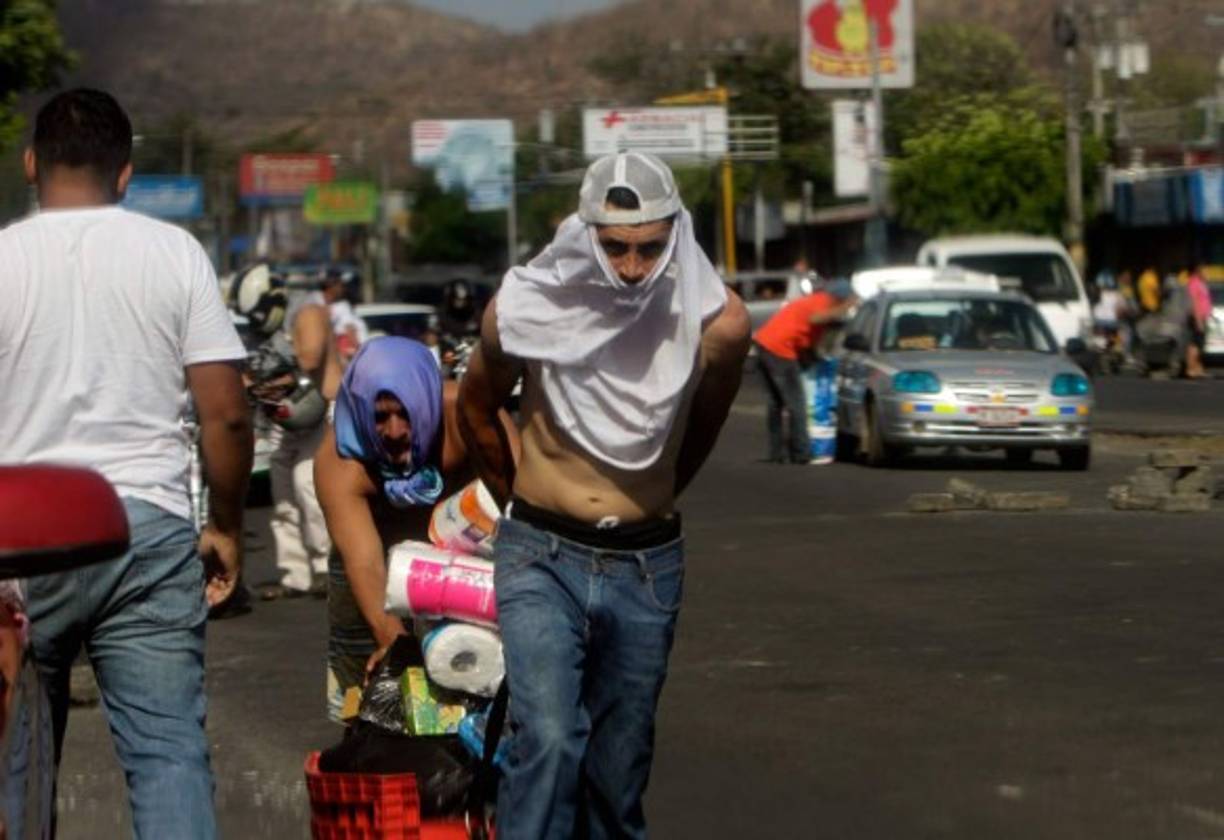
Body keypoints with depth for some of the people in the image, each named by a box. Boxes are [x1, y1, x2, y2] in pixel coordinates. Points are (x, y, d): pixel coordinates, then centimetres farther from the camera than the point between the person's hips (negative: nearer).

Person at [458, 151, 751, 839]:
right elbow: (476, 408, 9)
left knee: (619, 768, 9)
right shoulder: (526, 310, -13)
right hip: (542, 557, -2)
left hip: (646, 565, 2)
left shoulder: (716, 322, -11)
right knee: (548, 739, -19)